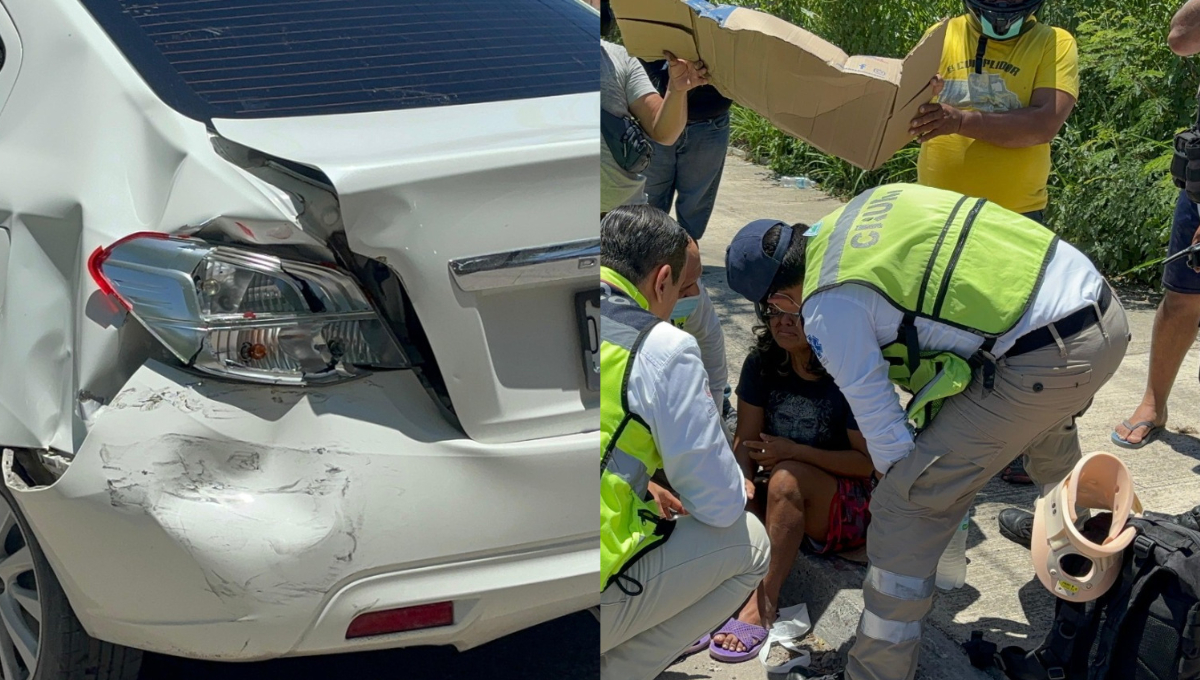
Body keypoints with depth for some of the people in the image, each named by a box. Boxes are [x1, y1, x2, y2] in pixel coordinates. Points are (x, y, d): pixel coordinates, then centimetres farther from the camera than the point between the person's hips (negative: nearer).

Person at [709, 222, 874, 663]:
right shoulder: (763, 362, -2)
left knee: (787, 477, -34)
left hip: (845, 506, -5)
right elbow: (746, 441, -6)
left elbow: (865, 461, -14)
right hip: (782, 507, 5)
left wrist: (793, 452, -21)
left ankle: (763, 604, -32)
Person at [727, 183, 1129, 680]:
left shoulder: (828, 309, -7)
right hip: (1106, 314, 10)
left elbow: (877, 412, -2)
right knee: (1046, 420, 42)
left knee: (906, 508, 0)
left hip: (1040, 365, -9)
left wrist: (901, 483, 17)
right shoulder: (876, 200, 15)